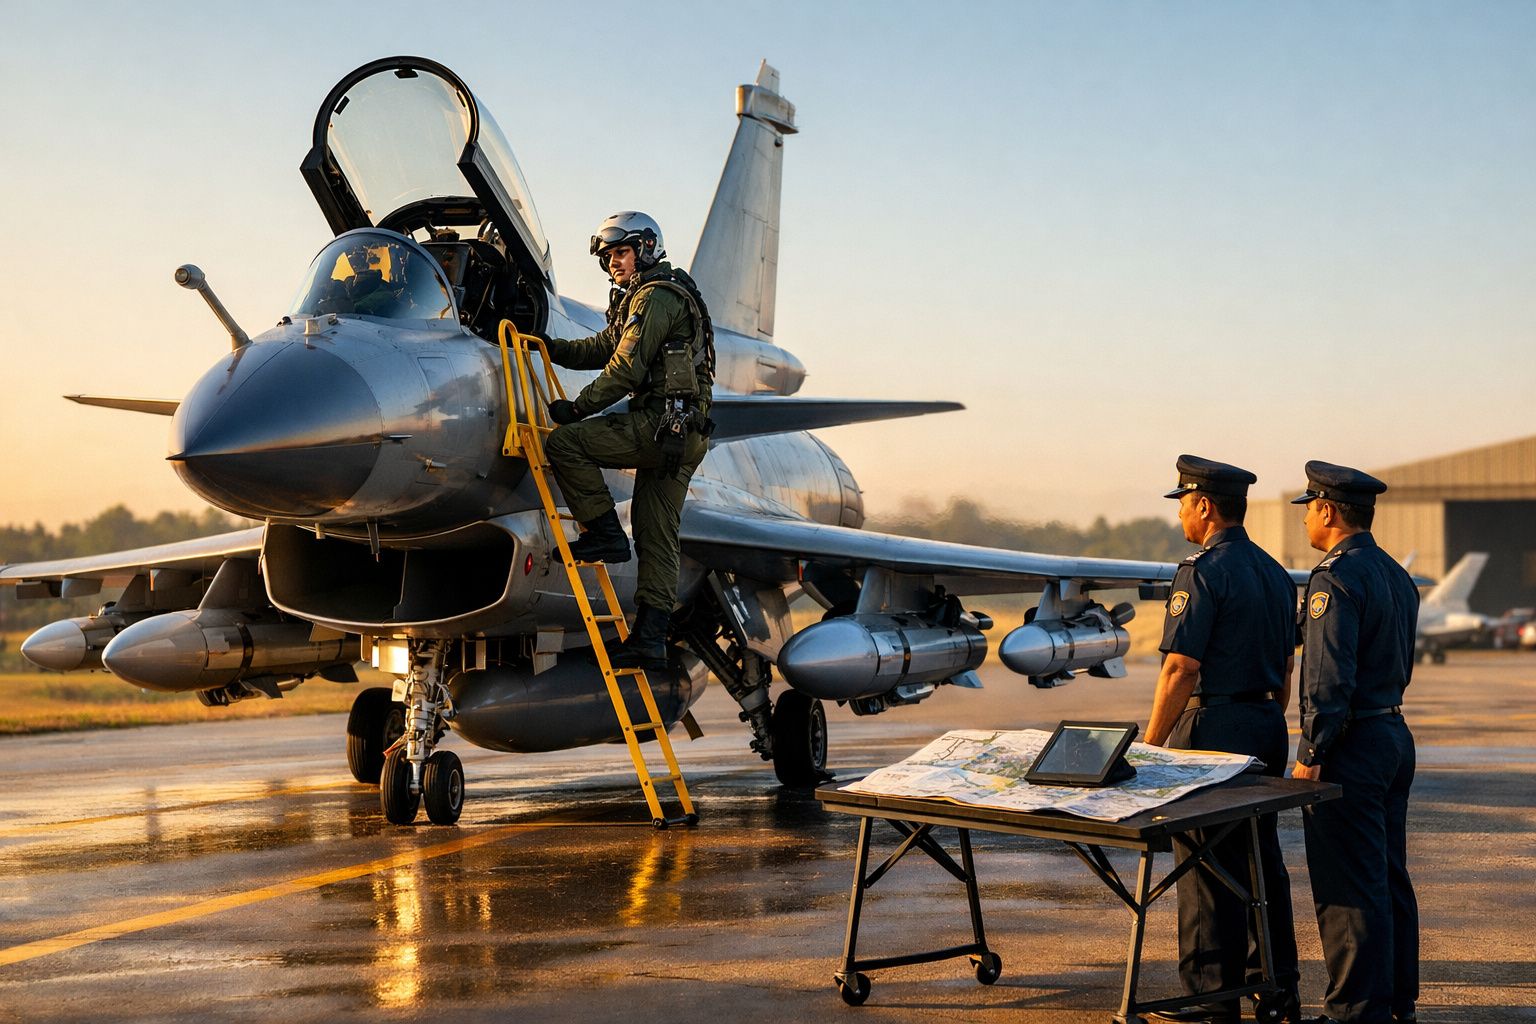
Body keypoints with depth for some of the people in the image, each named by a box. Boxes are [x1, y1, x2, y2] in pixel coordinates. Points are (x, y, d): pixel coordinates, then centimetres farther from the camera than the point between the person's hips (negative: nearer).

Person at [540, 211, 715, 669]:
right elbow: (599, 350, 28)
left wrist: (578, 407, -10)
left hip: (664, 423, -10)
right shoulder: (640, 300, 26)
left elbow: (626, 369, -16)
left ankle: (604, 533, -8)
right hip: (681, 436, 10)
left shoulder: (657, 296, -7)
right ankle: (650, 638, 5)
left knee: (564, 442, -12)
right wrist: (549, 345, 17)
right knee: (656, 536, 6)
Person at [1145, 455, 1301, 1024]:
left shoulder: (1203, 572, -14)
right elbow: (1285, 669, 17)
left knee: (1207, 868, -2)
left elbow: (1181, 669, -18)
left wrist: (1150, 745, -13)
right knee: (1262, 861, 14)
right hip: (1268, 729, 9)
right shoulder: (1275, 573, 13)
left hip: (1215, 727, -9)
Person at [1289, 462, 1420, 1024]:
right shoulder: (1396, 575, 13)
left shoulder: (1336, 577, -16)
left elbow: (1330, 677, -21)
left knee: (1349, 889, -4)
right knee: (1389, 879, 15)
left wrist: (1310, 754, -17)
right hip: (1394, 736, 10)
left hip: (1351, 746, -10)